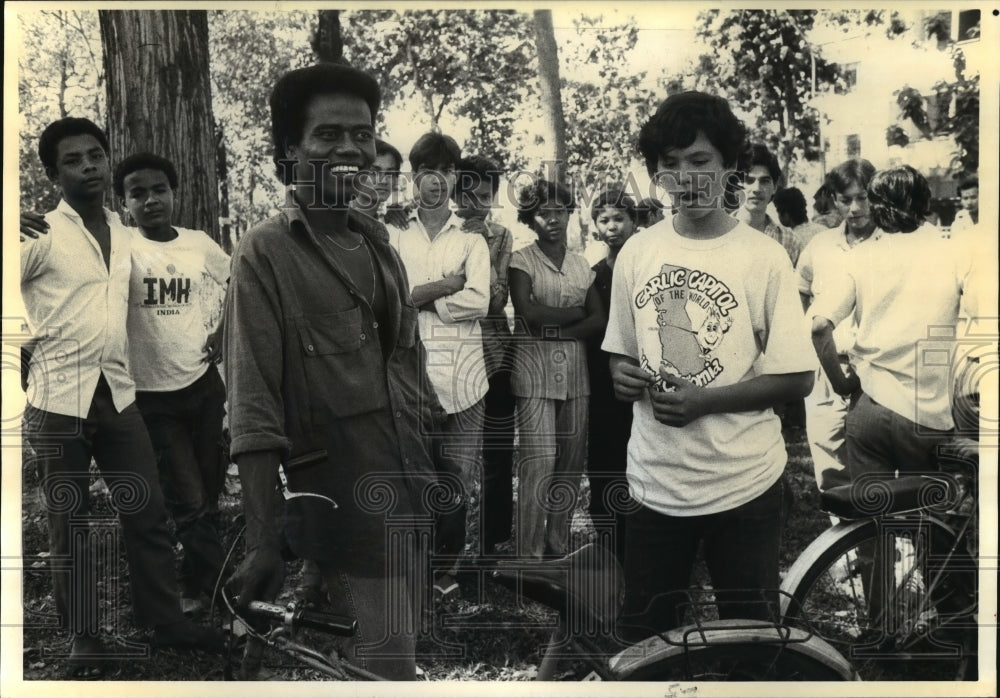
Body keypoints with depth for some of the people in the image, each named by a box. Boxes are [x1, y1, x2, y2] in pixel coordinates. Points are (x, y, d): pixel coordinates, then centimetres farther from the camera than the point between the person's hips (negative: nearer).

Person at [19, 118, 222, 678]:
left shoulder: (124, 235, 11)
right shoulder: (41, 234, -7)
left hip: (118, 393, 5)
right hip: (59, 398, -5)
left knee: (148, 511, 8)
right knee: (70, 521, 6)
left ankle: (167, 618, 21)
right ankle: (86, 639, 17)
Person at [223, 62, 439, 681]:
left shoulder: (378, 241, 12)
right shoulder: (266, 252, -9)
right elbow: (253, 409, -14)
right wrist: (265, 542, -19)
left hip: (415, 505, 7)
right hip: (341, 509, -7)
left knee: (401, 661, 18)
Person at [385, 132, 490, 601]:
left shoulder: (472, 242, 11)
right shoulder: (394, 237, 8)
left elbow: (478, 302, -6)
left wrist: (418, 297, -6)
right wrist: (447, 285, -9)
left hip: (461, 379, 1)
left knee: (456, 483, 7)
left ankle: (447, 568, 23)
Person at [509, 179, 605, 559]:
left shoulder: (581, 265, 13)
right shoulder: (522, 260, 0)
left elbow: (599, 319, 5)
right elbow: (528, 314, -14)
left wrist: (559, 329, -10)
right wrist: (575, 312, -4)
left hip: (575, 372, 5)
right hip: (535, 371, -4)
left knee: (571, 463, 7)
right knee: (539, 463, -9)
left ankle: (558, 545, 20)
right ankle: (529, 554, 0)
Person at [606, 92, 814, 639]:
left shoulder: (764, 258, -7)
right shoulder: (636, 253, 4)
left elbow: (797, 379, -7)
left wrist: (702, 400, -17)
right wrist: (624, 376, -9)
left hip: (743, 484, -3)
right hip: (654, 481, 3)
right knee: (642, 633, 14)